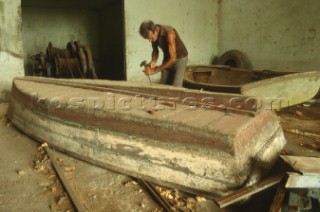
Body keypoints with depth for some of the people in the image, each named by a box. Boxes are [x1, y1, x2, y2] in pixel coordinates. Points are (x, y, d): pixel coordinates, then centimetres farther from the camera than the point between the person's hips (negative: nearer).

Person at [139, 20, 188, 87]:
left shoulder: (169, 33, -36)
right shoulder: (152, 33, -16)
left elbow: (173, 58, -37)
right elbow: (155, 51, -2)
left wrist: (155, 70, -37)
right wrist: (153, 62, -24)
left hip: (180, 58, -6)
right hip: (167, 58, 6)